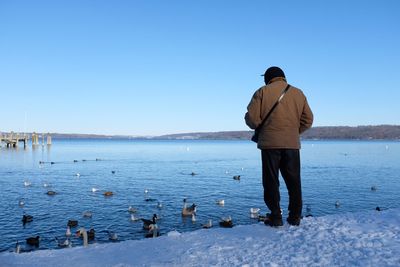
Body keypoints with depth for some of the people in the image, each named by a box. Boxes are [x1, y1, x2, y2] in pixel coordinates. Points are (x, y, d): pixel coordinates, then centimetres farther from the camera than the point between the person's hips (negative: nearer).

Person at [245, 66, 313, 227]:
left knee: (271, 180, 5)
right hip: (292, 143, 4)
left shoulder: (262, 92, -1)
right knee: (293, 181, 12)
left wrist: (259, 127, 12)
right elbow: (308, 119, 9)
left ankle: (275, 217, 6)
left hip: (270, 143, -3)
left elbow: (251, 118, -7)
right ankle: (295, 216, 17)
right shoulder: (298, 93, 10)